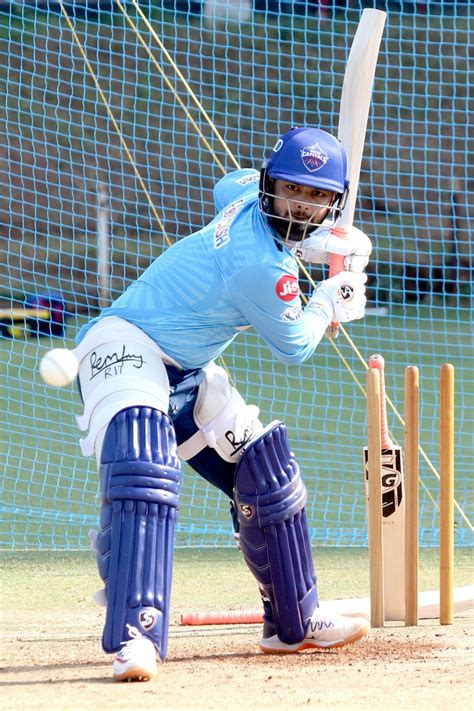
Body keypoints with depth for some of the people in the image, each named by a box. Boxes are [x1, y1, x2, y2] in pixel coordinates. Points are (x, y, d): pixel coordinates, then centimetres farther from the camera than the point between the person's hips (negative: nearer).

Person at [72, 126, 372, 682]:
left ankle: (293, 624, 29)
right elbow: (293, 346, -11)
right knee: (142, 469, -36)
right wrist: (331, 299, 7)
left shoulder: (247, 195, -1)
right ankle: (134, 637, -50)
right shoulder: (263, 266, -27)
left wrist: (322, 240, 19)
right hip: (125, 347, -11)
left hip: (185, 374, 11)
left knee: (266, 472, 14)